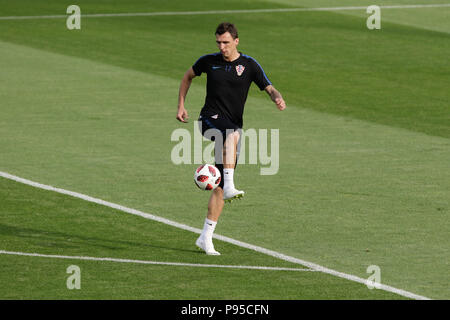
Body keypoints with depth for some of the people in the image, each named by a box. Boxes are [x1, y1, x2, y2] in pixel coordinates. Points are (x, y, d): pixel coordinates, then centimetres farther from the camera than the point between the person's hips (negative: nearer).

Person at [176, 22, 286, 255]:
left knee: (219, 185, -1)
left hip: (233, 127, 2)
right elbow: (188, 76, 21)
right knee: (232, 134, -38)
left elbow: (269, 88, -2)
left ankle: (206, 236, 4)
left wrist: (278, 98, -25)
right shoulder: (209, 61, 4)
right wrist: (181, 106, 13)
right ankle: (230, 187, -48)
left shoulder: (249, 65, 2)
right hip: (210, 120, -1)